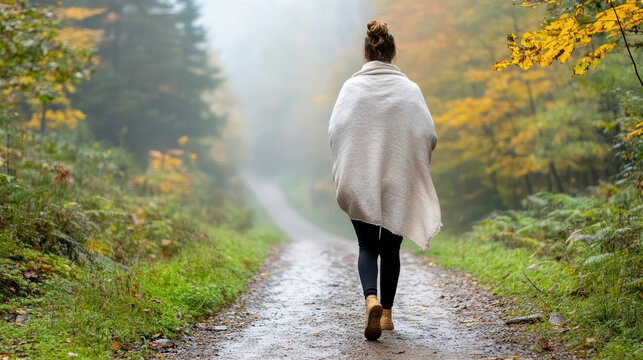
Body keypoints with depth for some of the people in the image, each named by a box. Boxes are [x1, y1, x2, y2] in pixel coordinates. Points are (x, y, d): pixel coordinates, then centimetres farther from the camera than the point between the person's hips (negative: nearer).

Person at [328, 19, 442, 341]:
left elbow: (335, 130, -7)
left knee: (367, 246, 8)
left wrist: (345, 168, 7)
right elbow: (428, 135, -4)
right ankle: (387, 313, 18)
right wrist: (412, 167, 12)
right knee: (390, 247, 14)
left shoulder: (351, 87, -3)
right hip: (399, 182, 1)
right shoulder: (409, 89, -2)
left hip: (359, 181, 0)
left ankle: (371, 299, -17)